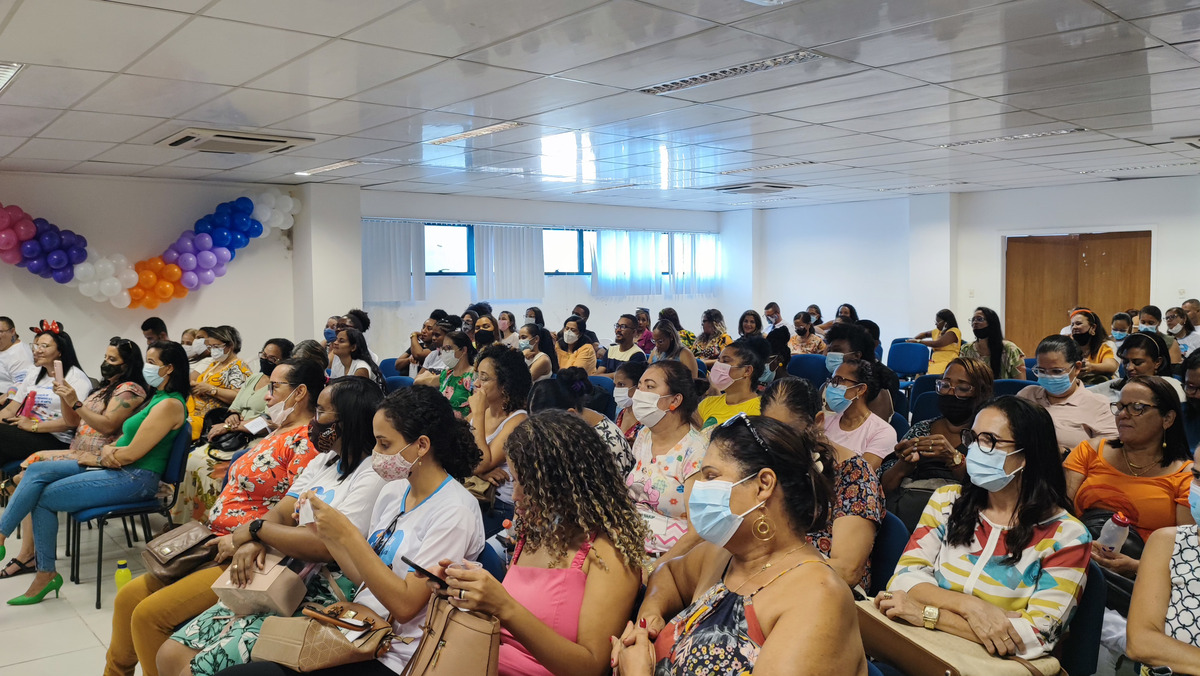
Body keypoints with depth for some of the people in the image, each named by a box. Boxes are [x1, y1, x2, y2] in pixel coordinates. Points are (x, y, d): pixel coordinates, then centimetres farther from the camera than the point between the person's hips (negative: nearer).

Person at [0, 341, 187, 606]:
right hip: (117, 469, 10)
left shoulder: (170, 405, -16)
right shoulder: (157, 398, 17)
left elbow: (131, 454, -19)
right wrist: (106, 450, -7)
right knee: (37, 470, -2)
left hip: (136, 479, -10)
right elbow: (123, 442, 15)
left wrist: (98, 458, -2)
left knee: (45, 497, -9)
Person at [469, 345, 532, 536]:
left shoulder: (518, 420, -9)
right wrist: (482, 473, -14)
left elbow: (482, 464, -17)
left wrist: (478, 414, -14)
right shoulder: (480, 412, 9)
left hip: (501, 507, -6)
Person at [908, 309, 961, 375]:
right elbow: (925, 334, 40)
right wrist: (913, 340, 20)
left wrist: (918, 341, -5)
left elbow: (937, 344, -14)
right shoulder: (937, 332, 21)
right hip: (934, 362, 7)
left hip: (947, 362, -7)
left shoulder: (954, 331, -3)